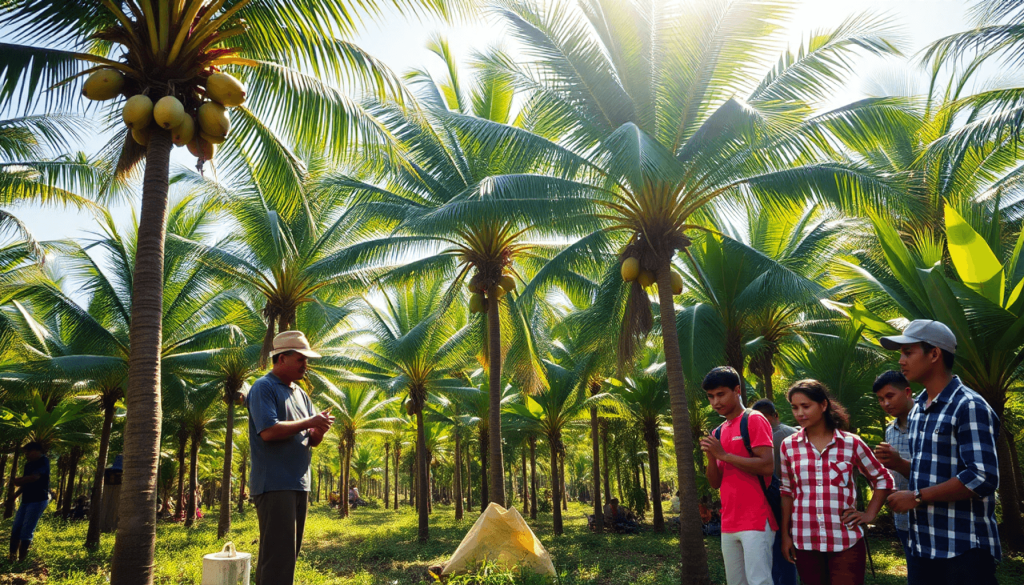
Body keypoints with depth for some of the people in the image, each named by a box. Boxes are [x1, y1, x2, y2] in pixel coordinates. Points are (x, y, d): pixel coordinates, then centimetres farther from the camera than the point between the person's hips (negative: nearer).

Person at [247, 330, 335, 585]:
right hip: (274, 484, -8)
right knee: (279, 556, -10)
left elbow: (312, 441, 16)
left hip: (299, 484, 9)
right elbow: (268, 431, -20)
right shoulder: (264, 388, -6)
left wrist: (320, 428, -6)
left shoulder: (301, 394, 17)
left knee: (287, 554, 13)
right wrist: (308, 422, -14)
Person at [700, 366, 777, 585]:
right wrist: (711, 456, -4)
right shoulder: (719, 432, 16)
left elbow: (767, 466, -16)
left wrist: (724, 455, -15)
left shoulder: (754, 420, -5)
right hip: (729, 524, 7)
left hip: (756, 521, -7)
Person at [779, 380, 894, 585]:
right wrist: (785, 534, 7)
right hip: (805, 542, 2)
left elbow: (884, 480, 11)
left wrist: (869, 515, 2)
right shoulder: (789, 445, 2)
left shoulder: (851, 443, -2)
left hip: (846, 541, -2)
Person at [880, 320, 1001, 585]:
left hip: (965, 548, -7)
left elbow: (983, 478, -22)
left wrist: (917, 498, -17)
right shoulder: (917, 411, 12)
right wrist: (898, 463, 1)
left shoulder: (969, 407, -14)